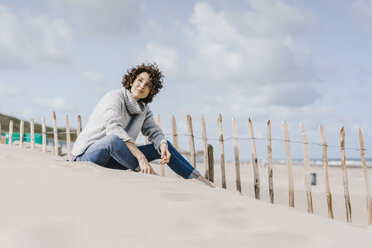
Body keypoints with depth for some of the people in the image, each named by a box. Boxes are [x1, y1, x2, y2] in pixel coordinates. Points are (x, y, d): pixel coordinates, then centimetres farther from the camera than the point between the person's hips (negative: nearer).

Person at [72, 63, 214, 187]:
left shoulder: (143, 108, 7)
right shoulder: (115, 97, -17)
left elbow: (154, 131, 6)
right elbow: (114, 128, -34)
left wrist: (163, 146, -20)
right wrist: (141, 156, -43)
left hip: (113, 159, 7)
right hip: (88, 155, -7)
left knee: (165, 145, 3)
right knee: (113, 139, -41)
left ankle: (199, 179, 8)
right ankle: (149, 174, -31)